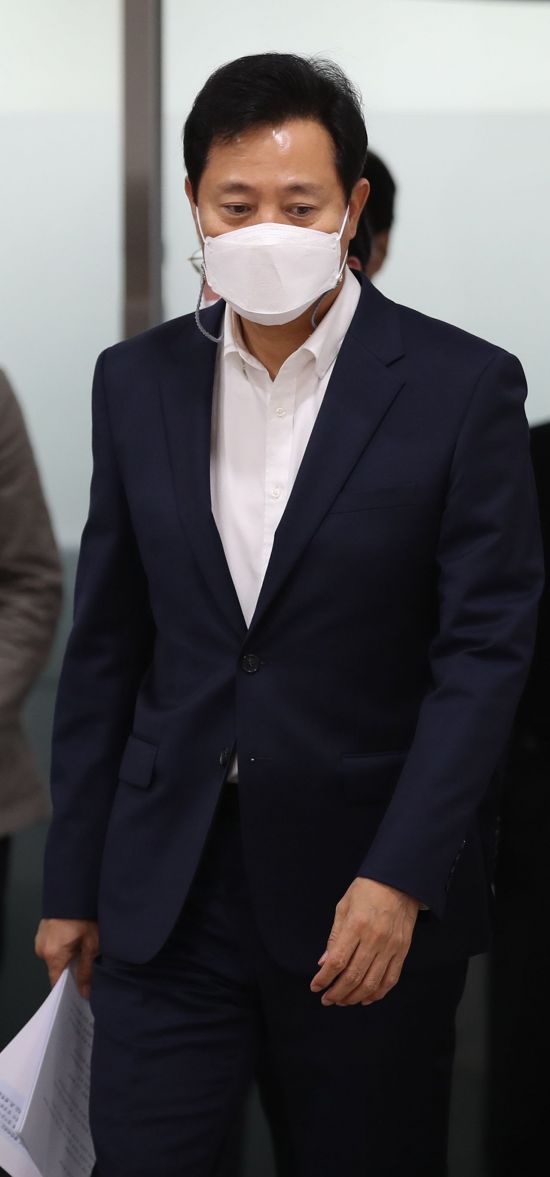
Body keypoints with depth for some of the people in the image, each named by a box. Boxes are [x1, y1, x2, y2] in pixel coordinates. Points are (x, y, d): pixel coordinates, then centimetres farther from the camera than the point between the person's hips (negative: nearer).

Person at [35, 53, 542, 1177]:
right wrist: (74, 885, 9)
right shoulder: (137, 380, 5)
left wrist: (401, 879, -18)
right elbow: (105, 646, 9)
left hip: (372, 901, -2)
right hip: (167, 892, 3)